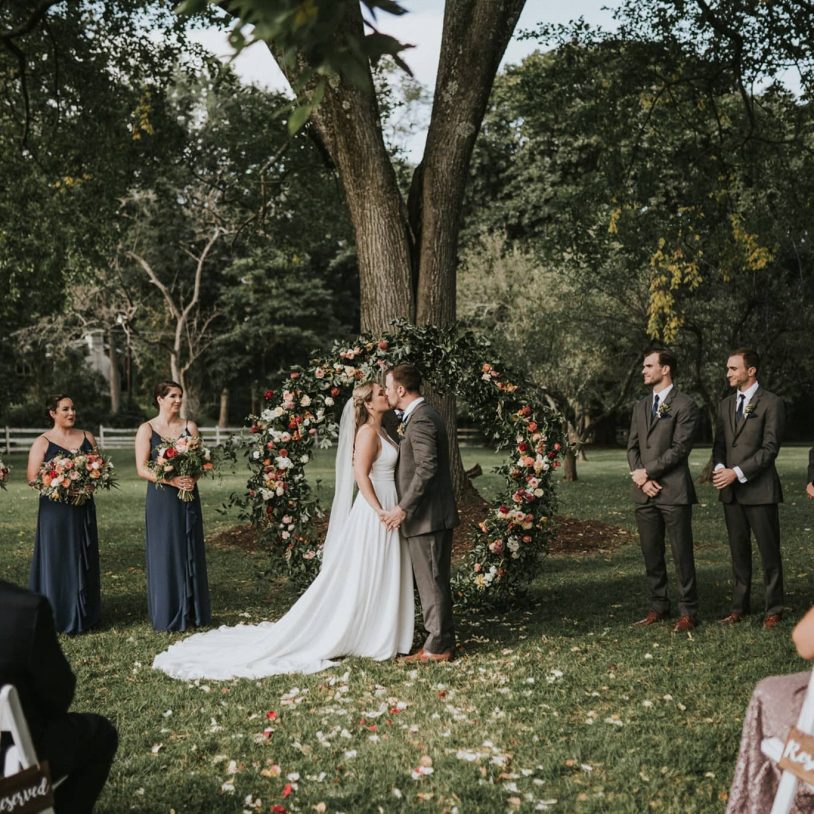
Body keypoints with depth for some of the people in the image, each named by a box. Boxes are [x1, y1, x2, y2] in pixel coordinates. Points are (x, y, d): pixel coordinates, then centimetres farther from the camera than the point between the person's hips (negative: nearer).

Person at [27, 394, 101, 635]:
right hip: (55, 510, -4)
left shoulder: (87, 438, 10)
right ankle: (59, 616, 5)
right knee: (57, 560, -1)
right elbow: (33, 478, -8)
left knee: (84, 559, 8)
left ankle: (84, 615, 16)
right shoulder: (42, 442, -3)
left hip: (83, 509, 4)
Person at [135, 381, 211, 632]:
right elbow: (142, 469, -7)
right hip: (162, 499, -3)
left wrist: (192, 477, -15)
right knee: (165, 555, 0)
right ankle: (168, 615, 8)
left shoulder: (190, 427, 8)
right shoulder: (146, 429, -1)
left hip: (188, 497, 3)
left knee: (190, 553, 6)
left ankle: (192, 612, 14)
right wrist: (171, 480, -20)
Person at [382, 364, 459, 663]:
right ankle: (442, 639, 25)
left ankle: (438, 646, 6)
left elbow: (427, 468, -24)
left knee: (432, 582, -2)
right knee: (434, 581, 16)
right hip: (434, 515, 10)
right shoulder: (424, 414, 16)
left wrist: (403, 508, -22)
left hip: (427, 516, -10)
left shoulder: (420, 419, -17)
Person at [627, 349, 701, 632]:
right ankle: (658, 606, 19)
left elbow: (679, 449, -12)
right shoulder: (640, 406, 17)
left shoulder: (685, 406, -4)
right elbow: (632, 447, 14)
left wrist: (647, 471, -11)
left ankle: (688, 611, 7)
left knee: (682, 554, -1)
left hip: (674, 492, -6)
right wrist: (641, 478, -3)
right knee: (651, 555, 10)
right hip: (645, 492, 6)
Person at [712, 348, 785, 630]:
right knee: (738, 551, 10)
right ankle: (739, 606, 18)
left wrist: (737, 473, -16)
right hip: (731, 491, 6)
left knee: (769, 551, 1)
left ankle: (773, 609, 11)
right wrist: (719, 467, -6)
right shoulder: (726, 405, 15)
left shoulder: (771, 403, -5)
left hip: (759, 489, -6)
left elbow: (770, 448, -12)